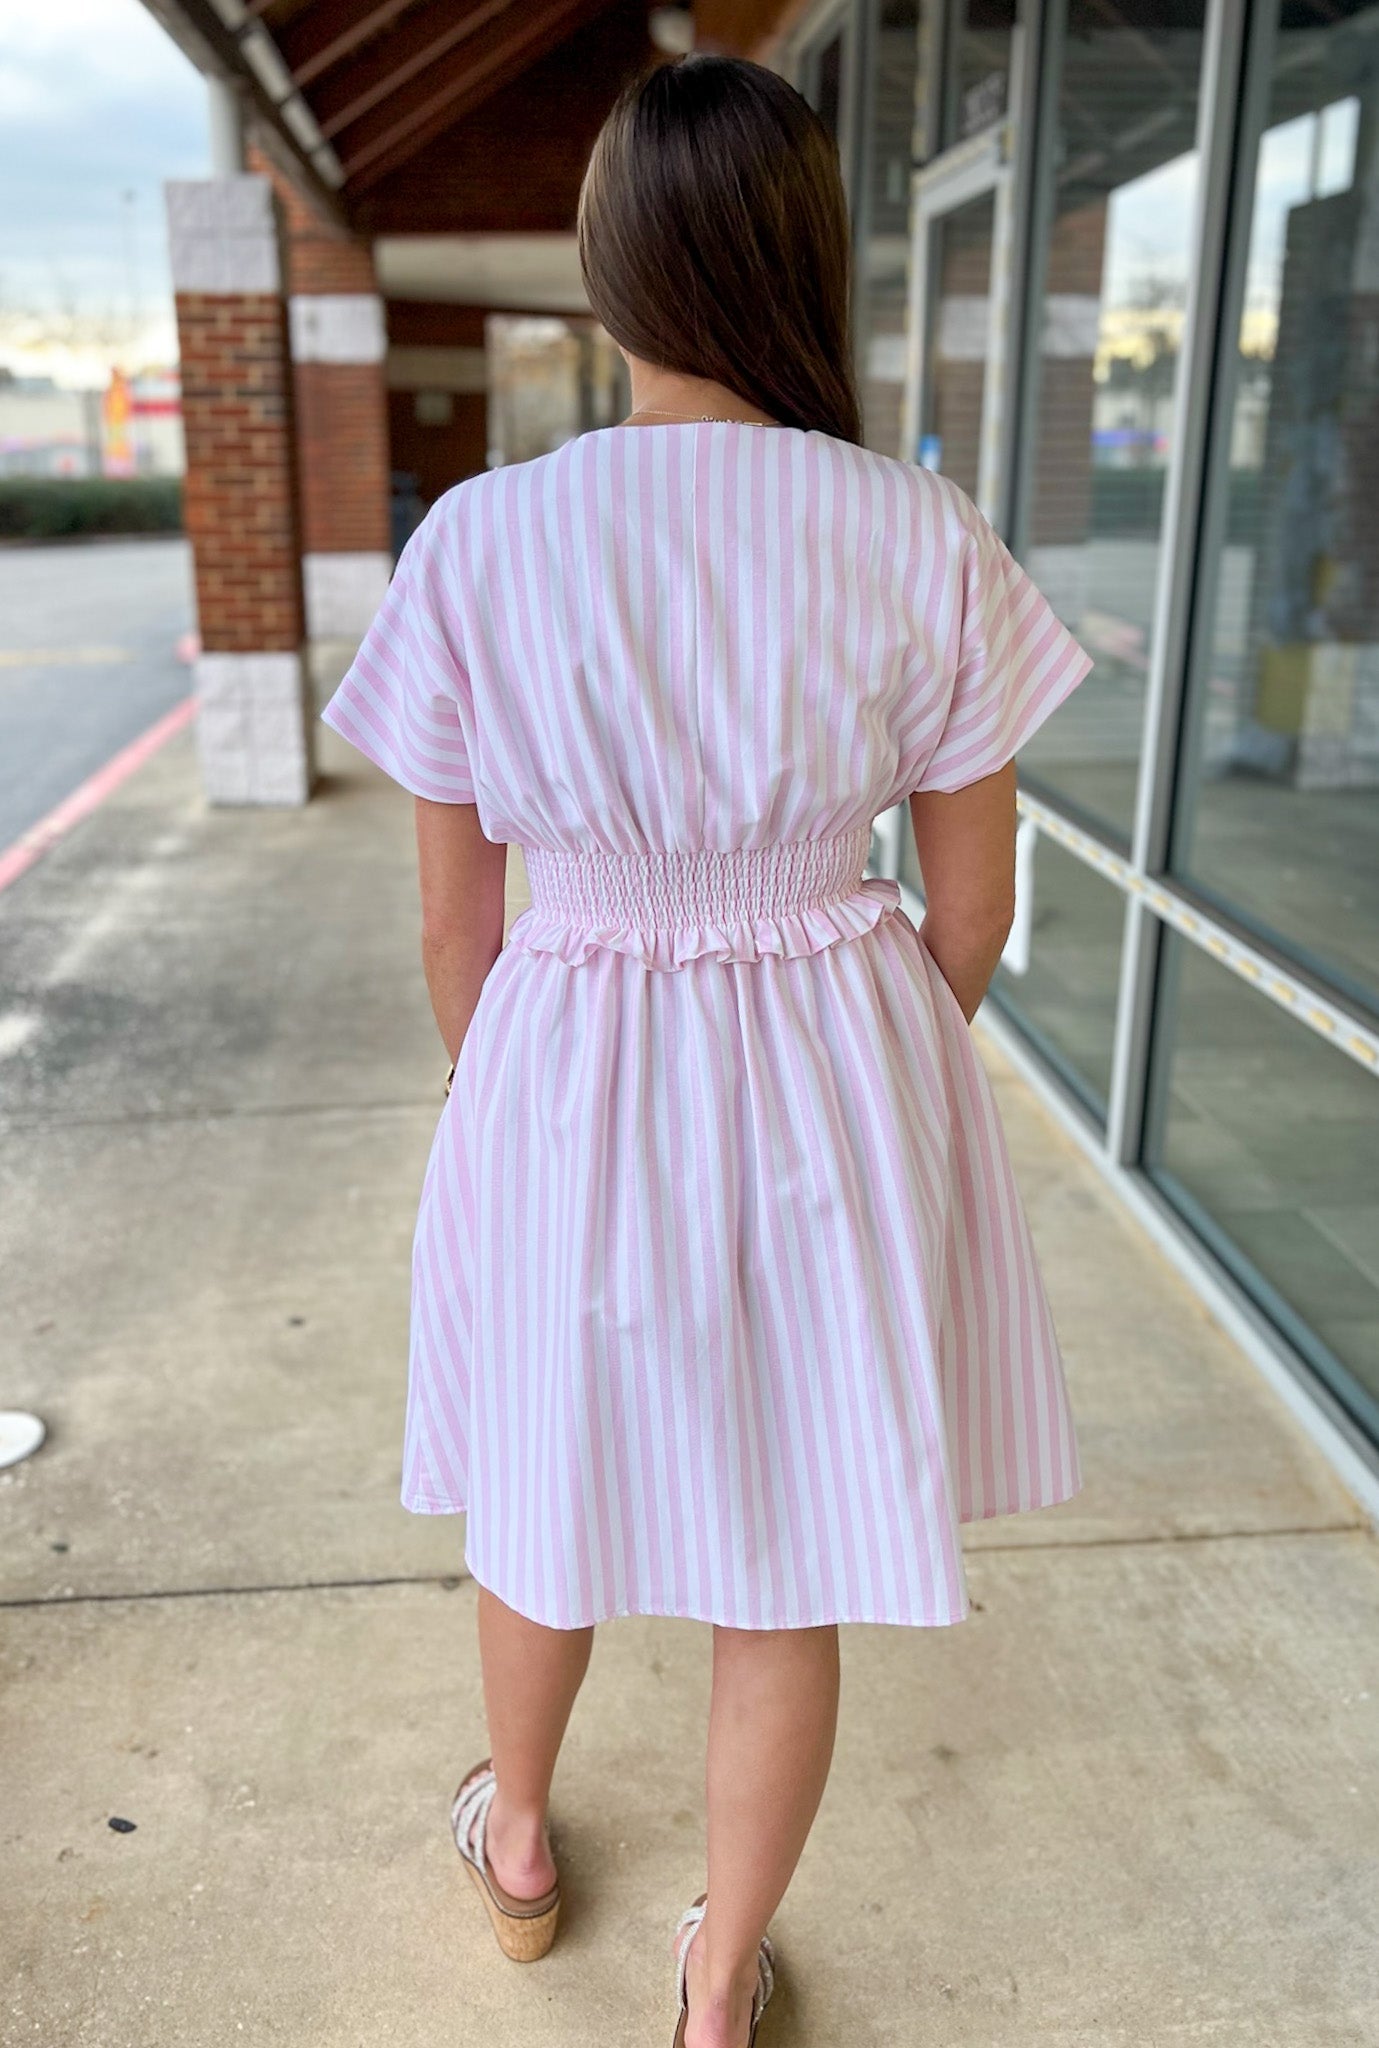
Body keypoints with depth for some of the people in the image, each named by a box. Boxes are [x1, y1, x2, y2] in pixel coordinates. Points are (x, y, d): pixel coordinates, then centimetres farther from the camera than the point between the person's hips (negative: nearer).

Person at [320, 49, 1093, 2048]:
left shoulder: (475, 543, -11)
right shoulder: (924, 540, -10)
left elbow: (453, 925, -4)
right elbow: (972, 909, -3)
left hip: (565, 1086, 0)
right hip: (844, 1093, 0)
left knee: (549, 1506, 26)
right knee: (787, 1577, 18)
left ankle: (516, 1845, 54)